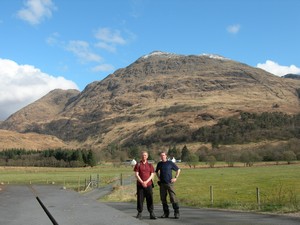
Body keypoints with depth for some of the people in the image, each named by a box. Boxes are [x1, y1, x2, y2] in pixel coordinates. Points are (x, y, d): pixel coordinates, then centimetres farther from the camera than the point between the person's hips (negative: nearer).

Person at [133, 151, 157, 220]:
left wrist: (146, 182, -12)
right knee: (140, 199, 0)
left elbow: (152, 175, 2)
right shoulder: (138, 165, 4)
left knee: (150, 199, 0)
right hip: (140, 185, -1)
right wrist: (142, 182, -14)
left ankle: (152, 214, 4)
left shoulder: (150, 165, 8)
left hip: (148, 185, 1)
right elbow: (136, 175, -3)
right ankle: (139, 213, 9)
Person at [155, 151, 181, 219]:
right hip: (162, 183, 4)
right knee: (163, 199, 5)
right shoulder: (159, 164, 9)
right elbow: (156, 171, 28)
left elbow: (178, 170, 7)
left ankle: (176, 213, -3)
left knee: (173, 198, -9)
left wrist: (175, 178, 0)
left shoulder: (170, 163, -1)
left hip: (169, 183, -4)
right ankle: (166, 213, 15)